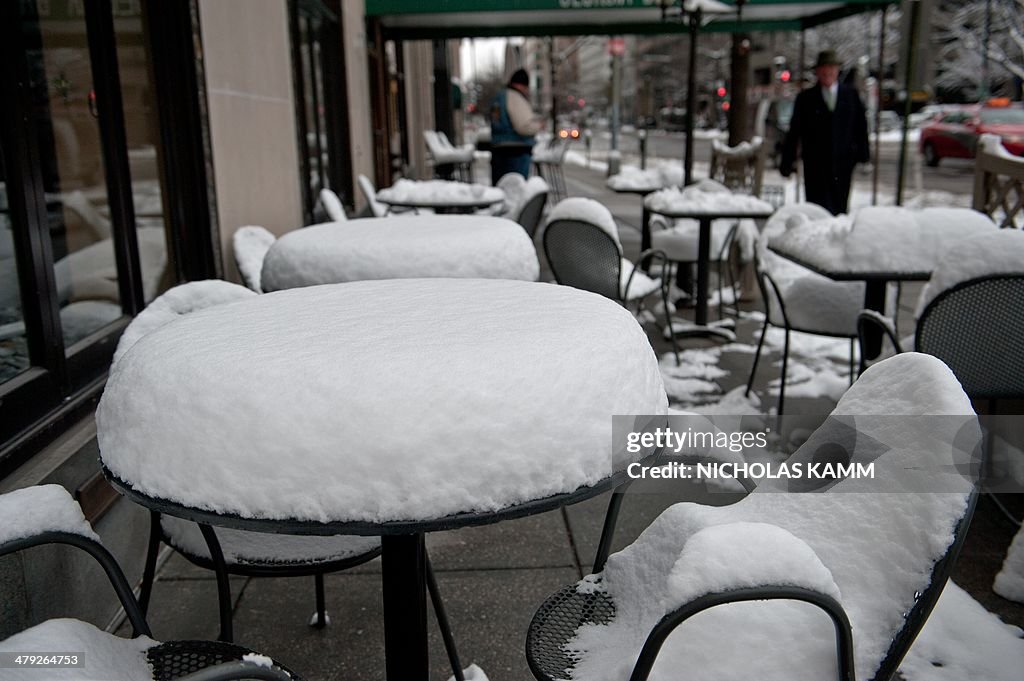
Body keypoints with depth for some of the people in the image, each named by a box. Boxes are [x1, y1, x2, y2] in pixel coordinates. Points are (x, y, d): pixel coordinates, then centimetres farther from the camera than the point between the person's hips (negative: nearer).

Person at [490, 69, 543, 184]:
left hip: (497, 150, 9)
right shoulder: (516, 98, -10)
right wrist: (538, 124, 0)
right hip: (516, 153, -9)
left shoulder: (498, 98, 19)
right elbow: (524, 126, -19)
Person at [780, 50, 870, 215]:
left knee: (840, 208, 4)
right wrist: (787, 163, 1)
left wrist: (864, 157, 4)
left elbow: (861, 127, 11)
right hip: (815, 165, -2)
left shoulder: (851, 95, 12)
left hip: (843, 163, 2)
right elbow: (793, 132, 6)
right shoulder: (806, 98, 7)